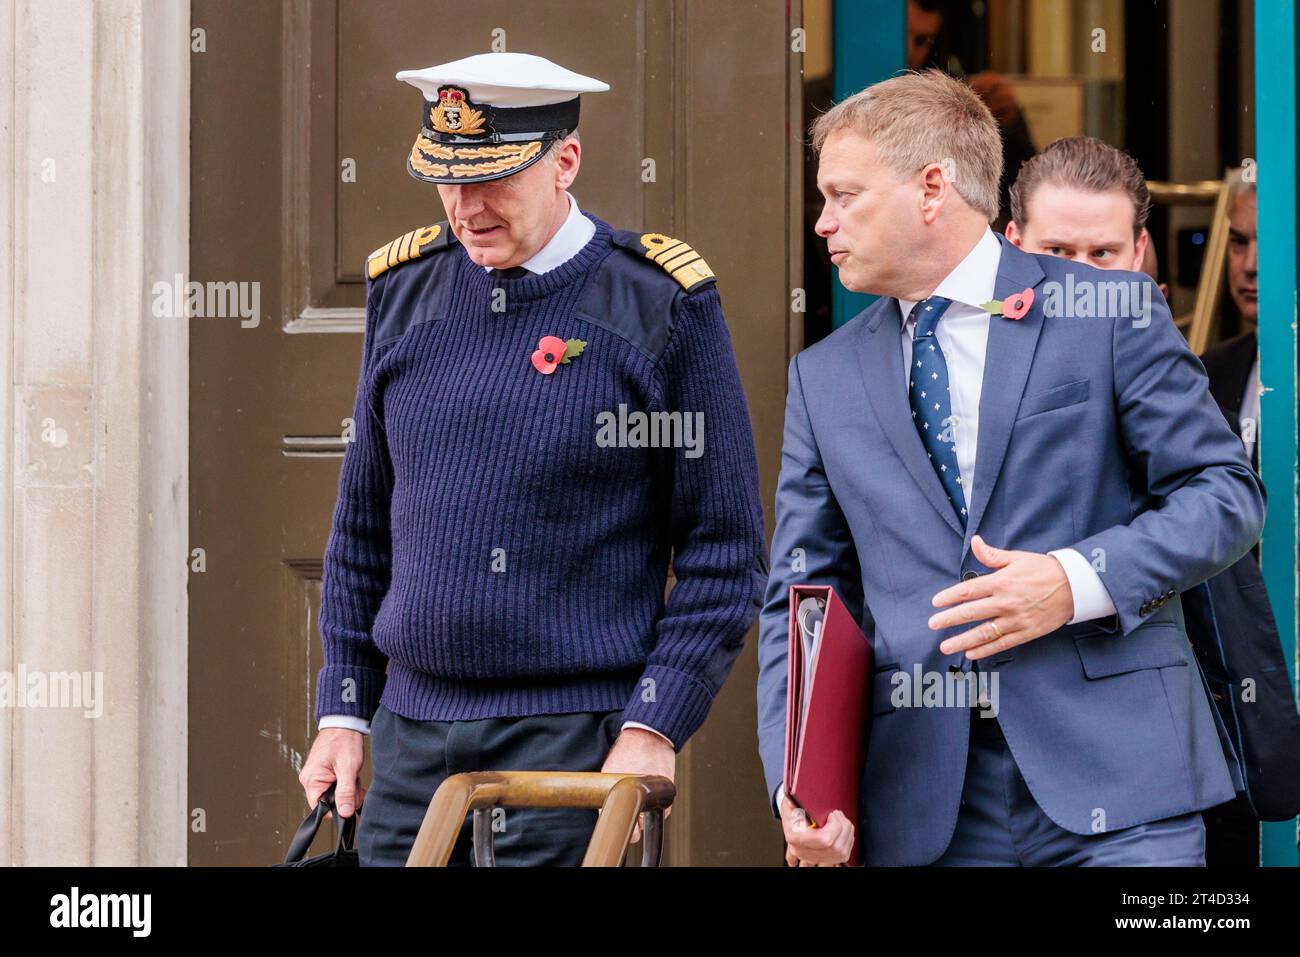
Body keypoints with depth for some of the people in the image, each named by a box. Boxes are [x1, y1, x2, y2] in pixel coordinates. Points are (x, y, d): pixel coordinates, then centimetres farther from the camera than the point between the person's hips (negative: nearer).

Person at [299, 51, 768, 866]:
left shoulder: (662, 304, -5)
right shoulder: (405, 289, 9)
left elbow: (726, 553, -3)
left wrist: (653, 729, -11)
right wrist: (343, 709, 11)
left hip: (579, 736, -4)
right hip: (412, 729, 4)